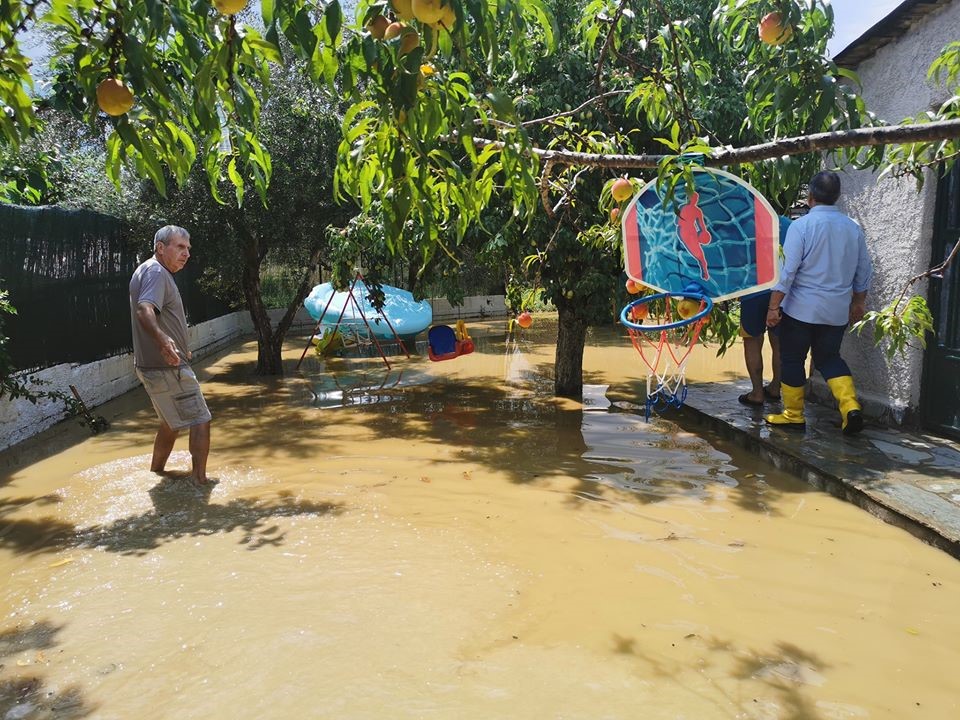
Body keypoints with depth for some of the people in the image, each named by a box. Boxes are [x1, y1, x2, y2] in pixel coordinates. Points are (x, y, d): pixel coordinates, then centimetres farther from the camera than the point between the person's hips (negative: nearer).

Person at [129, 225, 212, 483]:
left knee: (171, 424, 23)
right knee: (200, 421, -5)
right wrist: (163, 339, -54)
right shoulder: (156, 272, -16)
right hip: (167, 367, -11)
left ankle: (155, 474, 33)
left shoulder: (147, 271, 18)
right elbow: (144, 310, -35)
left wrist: (178, 347, 40)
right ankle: (199, 480, -2)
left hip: (153, 365, 11)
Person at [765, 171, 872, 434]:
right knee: (828, 358, 18)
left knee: (792, 360, 9)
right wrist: (858, 302, 24)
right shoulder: (853, 228, 4)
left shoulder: (801, 225, -12)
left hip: (801, 308, -5)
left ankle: (793, 415, 15)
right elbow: (864, 271, 12)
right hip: (837, 310, 5)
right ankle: (850, 406, 1)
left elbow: (788, 270, -16)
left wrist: (774, 306, -11)